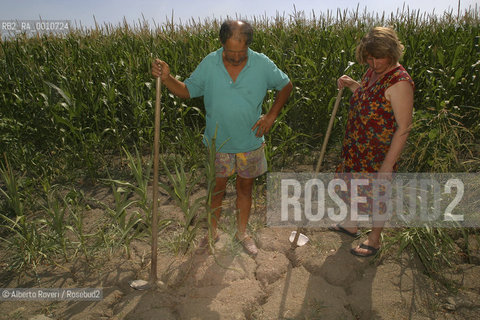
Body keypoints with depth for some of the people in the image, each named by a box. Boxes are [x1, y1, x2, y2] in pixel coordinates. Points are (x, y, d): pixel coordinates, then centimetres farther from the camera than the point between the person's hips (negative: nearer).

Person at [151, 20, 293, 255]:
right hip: (218, 142, 0)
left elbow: (286, 86, 4)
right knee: (216, 188, 13)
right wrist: (166, 78, -24)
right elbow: (187, 91, -4)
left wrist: (271, 115, -5)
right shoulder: (209, 64, -9)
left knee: (245, 187, 15)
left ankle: (242, 232, 37)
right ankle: (212, 232, 37)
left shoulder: (262, 64, -10)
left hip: (250, 142, 0)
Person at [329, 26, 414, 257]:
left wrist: (388, 164, -23)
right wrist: (351, 84, 3)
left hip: (378, 152, -8)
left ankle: (374, 240, 34)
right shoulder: (373, 71, 2)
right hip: (357, 146, 8)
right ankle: (352, 225, 47)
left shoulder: (399, 82, -24)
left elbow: (403, 128, -23)